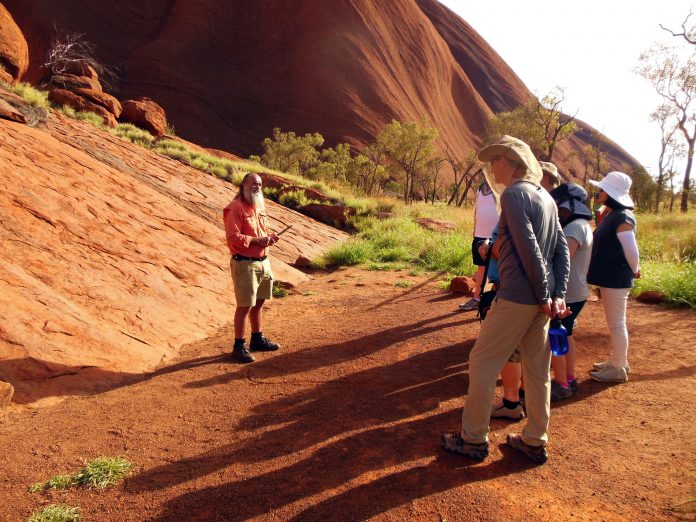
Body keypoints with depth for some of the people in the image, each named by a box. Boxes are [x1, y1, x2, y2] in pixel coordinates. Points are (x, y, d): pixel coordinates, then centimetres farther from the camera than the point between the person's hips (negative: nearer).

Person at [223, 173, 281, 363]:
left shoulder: (259, 207, 15)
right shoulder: (235, 208, -13)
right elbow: (233, 237, -20)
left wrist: (269, 237, 4)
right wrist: (256, 240, -23)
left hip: (263, 261, 9)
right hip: (244, 263, -8)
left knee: (259, 302, 17)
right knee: (245, 305, -3)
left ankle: (257, 339, 32)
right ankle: (239, 346, 9)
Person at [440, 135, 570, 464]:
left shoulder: (514, 194, -13)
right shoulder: (546, 197, 14)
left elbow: (529, 249, -20)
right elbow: (561, 250, 9)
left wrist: (544, 295, -13)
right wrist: (558, 295, 3)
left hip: (517, 298, -9)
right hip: (541, 300, 9)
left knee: (482, 363, 3)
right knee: (537, 370, 14)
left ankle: (473, 440, 14)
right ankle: (535, 442, 26)